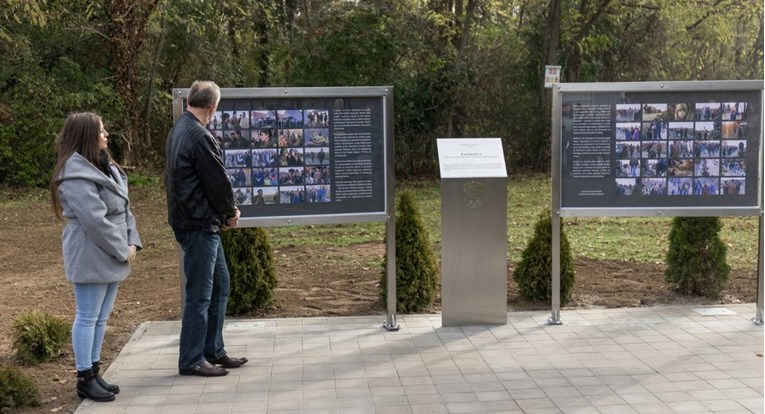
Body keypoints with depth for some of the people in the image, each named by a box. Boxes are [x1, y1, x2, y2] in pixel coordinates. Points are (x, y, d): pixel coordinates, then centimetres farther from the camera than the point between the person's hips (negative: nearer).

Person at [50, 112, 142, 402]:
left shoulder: (105, 167, 13)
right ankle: (85, 379, 8)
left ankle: (94, 371, 23)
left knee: (102, 318, 14)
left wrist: (132, 242, 1)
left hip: (112, 256, 9)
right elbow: (95, 220, -22)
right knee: (87, 318, 0)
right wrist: (122, 250, -15)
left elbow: (123, 209, 13)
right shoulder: (76, 174, -16)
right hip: (91, 257, -9)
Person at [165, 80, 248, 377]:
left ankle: (214, 351, 25)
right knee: (199, 293, -1)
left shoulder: (178, 130, 11)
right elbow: (218, 181, -16)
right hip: (199, 224, -10)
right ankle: (191, 360, 9)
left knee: (219, 284, 17)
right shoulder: (200, 137, -20)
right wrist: (230, 212, 4)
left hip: (199, 222, 10)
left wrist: (223, 213, 9)